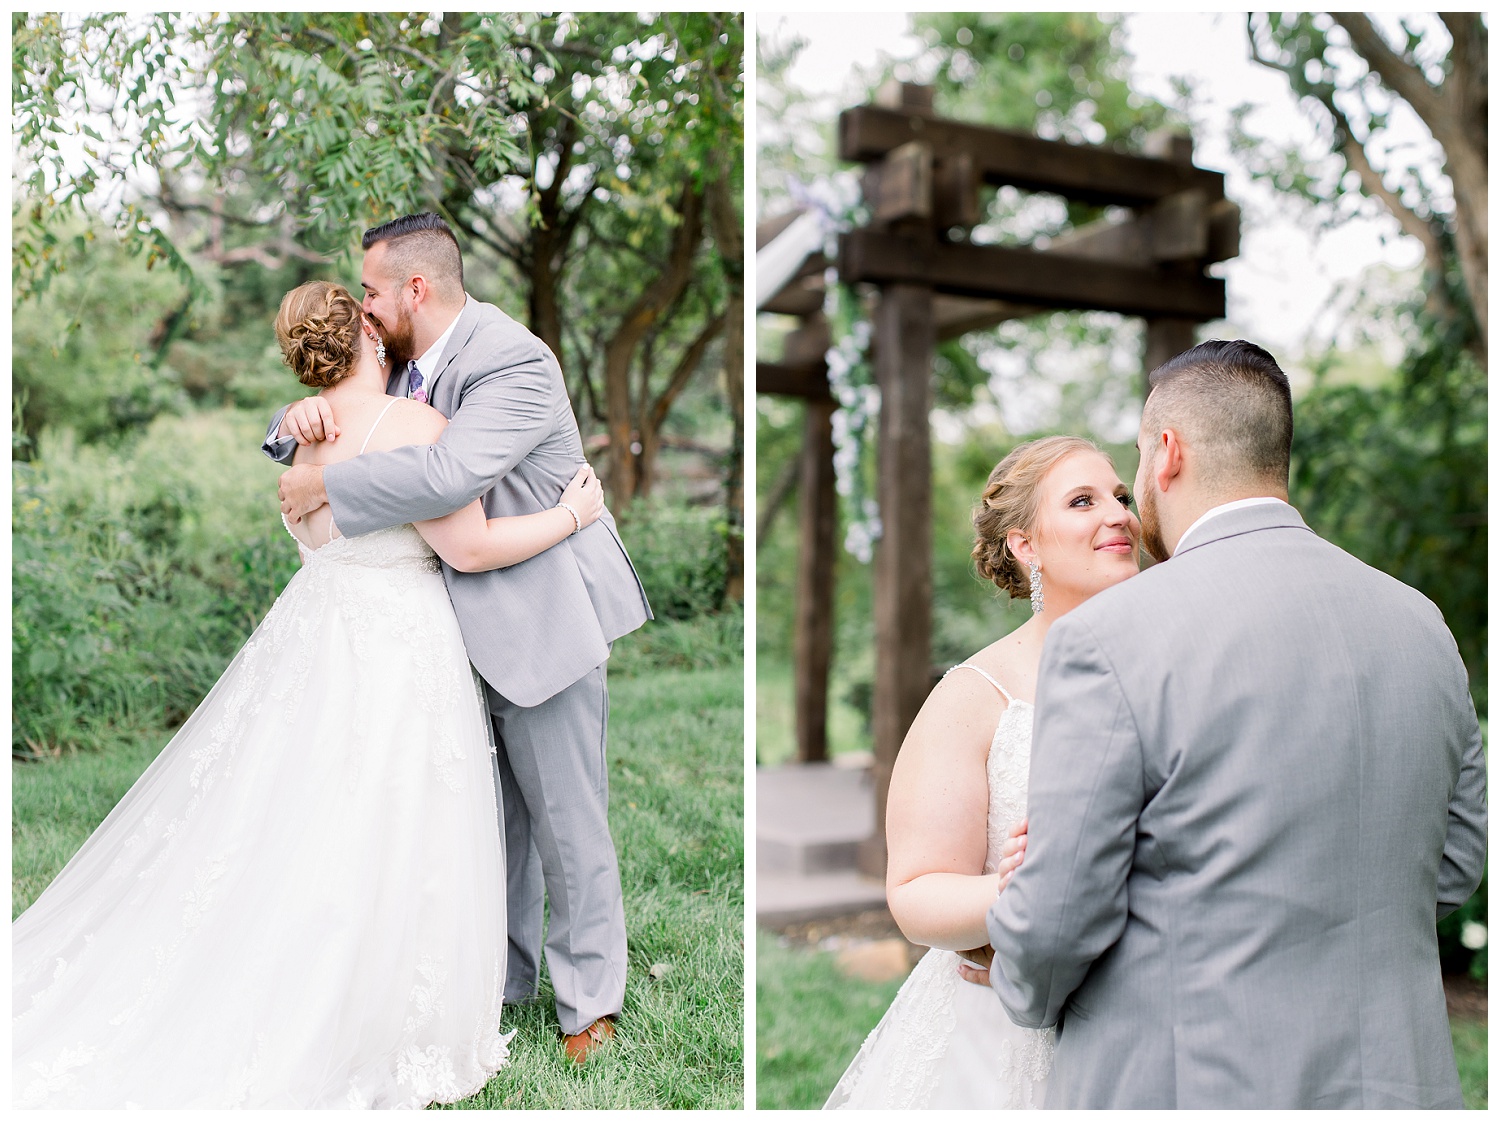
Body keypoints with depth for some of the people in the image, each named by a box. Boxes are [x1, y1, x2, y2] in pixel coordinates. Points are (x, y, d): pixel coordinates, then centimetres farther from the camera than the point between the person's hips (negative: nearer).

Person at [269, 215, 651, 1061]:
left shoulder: (512, 360, -21)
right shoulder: (403, 364, 6)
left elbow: (448, 474, -35)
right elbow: (348, 418, 16)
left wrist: (327, 484, -24)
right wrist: (303, 421, -8)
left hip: (542, 625, -8)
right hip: (469, 631, 8)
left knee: (568, 824, 3)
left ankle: (590, 1004, 21)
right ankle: (503, 978, 36)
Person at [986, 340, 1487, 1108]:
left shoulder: (1108, 638, -19)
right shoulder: (1422, 626, 1)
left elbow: (1056, 921, -16)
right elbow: (1450, 869, 9)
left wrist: (1025, 993, 5)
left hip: (1189, 1081, -5)